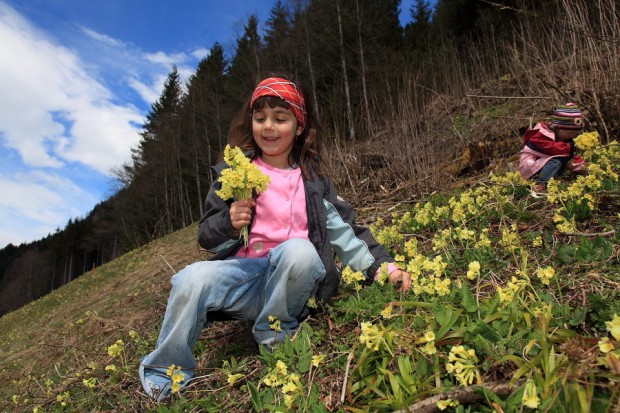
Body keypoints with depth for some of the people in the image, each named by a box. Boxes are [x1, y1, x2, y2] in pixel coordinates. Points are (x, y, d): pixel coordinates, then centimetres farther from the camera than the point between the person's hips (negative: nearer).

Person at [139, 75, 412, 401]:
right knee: (191, 280, -30)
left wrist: (381, 265, -1)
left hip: (294, 277, 0)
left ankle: (274, 335, -9)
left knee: (299, 249, -33)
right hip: (243, 270, 0)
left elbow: (344, 230, 11)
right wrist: (228, 225, -16)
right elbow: (206, 237, 6)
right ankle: (163, 377, -7)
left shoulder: (313, 180, 12)